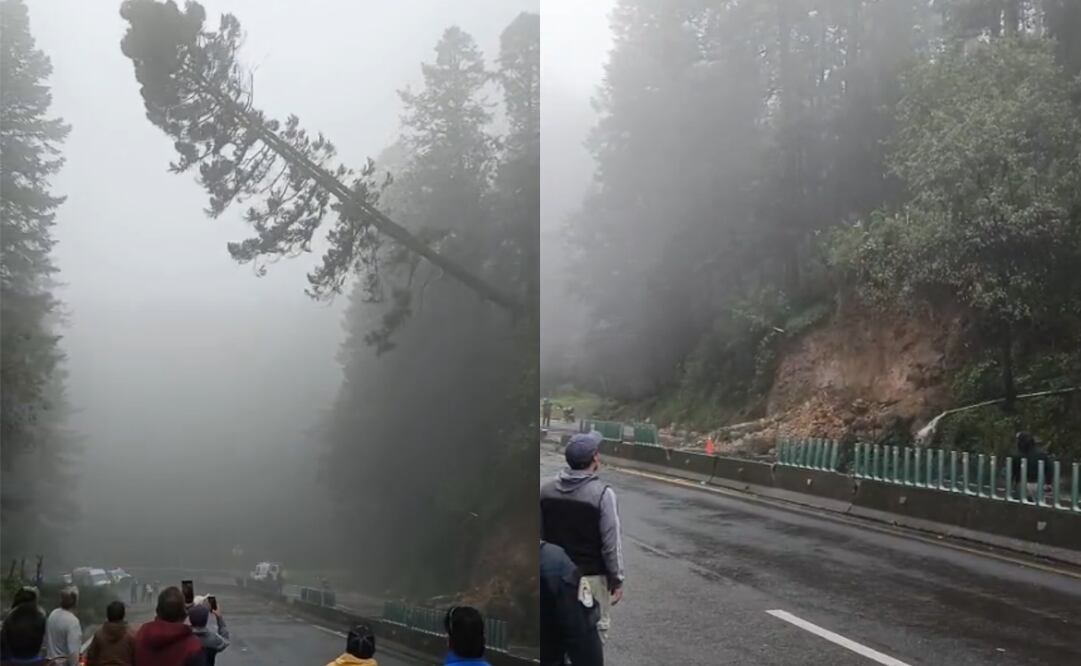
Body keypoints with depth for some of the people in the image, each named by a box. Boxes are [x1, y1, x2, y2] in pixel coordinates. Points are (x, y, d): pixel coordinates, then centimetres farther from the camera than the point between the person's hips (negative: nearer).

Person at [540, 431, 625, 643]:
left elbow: (539, 536, 8)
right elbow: (611, 543, -14)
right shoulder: (602, 493, -16)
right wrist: (617, 579, -4)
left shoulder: (546, 490, 1)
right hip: (592, 577, -5)